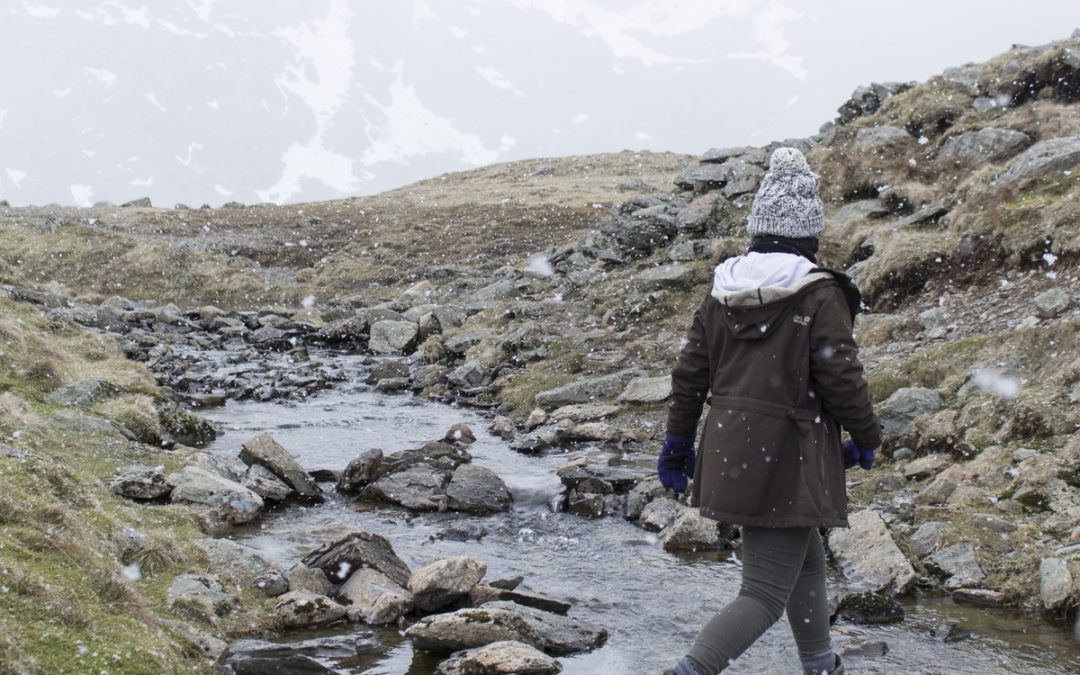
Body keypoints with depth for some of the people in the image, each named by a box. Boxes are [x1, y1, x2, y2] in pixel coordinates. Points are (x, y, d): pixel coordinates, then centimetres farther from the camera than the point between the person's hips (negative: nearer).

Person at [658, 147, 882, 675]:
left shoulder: (722, 291, 3)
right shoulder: (820, 295, -14)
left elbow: (689, 374, 6)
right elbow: (841, 378, -13)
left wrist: (678, 442, 17)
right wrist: (866, 439, 3)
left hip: (730, 451, 7)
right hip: (787, 460, -7)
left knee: (807, 562, 26)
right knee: (766, 593, -2)